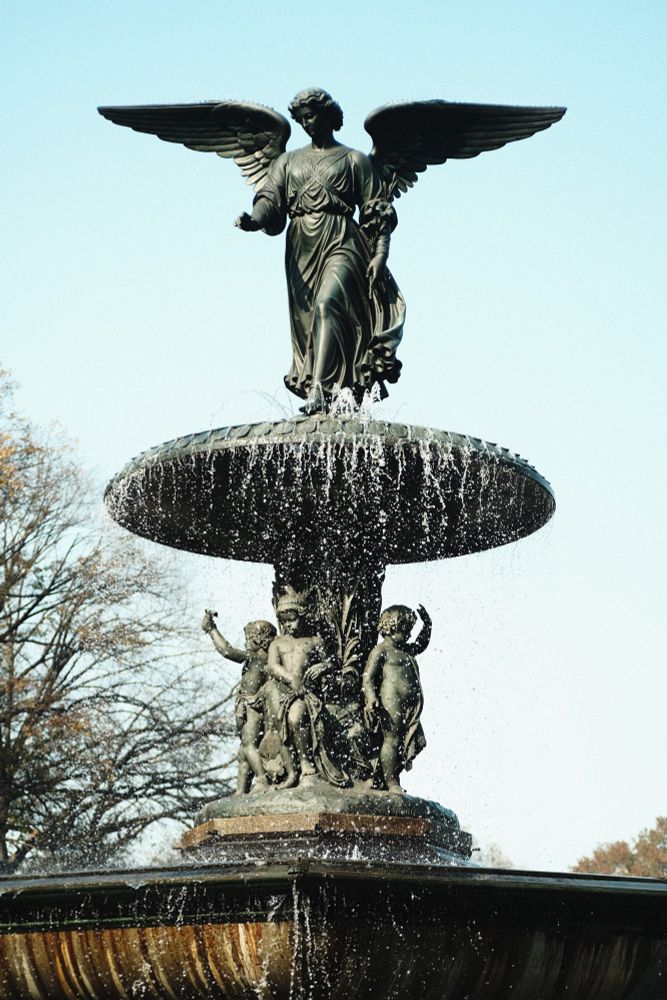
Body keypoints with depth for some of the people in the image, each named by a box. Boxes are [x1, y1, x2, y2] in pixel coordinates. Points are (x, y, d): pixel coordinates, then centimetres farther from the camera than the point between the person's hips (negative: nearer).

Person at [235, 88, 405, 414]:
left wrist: (380, 254, -7)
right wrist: (253, 220, -16)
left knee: (326, 304, -25)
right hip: (301, 247, 5)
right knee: (307, 319, -1)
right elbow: (270, 199, 7)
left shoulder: (354, 160, 12)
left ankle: (318, 389, -35)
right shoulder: (288, 161, 21)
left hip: (341, 243, -5)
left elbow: (376, 212, 6)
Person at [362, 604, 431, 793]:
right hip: (391, 702, -9)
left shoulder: (405, 650, 23)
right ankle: (391, 783, -6)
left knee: (417, 742, 3)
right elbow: (367, 678, -10)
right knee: (392, 740, -10)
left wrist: (427, 625, 31)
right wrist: (371, 699, -24)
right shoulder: (381, 650, -3)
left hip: (409, 706, 9)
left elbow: (421, 644, 45)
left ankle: (392, 779, 11)